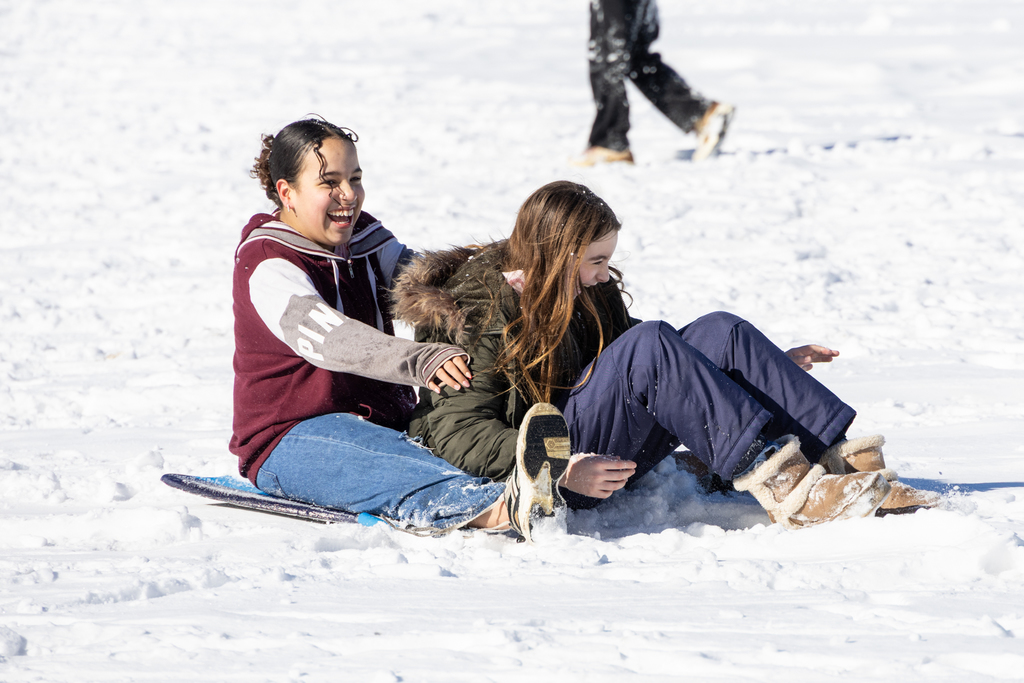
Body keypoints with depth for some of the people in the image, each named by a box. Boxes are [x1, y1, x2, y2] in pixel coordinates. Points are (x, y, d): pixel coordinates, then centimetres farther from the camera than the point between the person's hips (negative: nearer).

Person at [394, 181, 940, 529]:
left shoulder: (587, 293, 13)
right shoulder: (475, 315, -12)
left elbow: (634, 366, 22)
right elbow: (460, 434, -20)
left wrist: (767, 367, 13)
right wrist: (562, 470, -32)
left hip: (598, 452, 8)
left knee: (720, 332, -9)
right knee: (648, 345, -28)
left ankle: (836, 457, -22)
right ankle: (779, 486, -36)